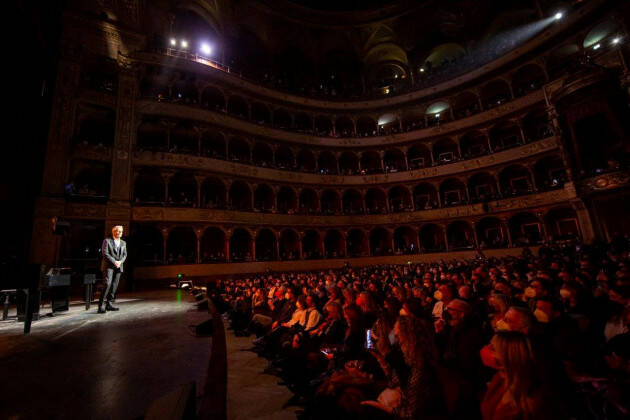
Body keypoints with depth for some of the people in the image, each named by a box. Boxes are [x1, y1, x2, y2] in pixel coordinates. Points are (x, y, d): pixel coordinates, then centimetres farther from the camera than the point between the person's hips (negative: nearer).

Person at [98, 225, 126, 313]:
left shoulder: (123, 243, 17)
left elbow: (125, 254, 13)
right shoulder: (107, 241, 2)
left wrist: (120, 262, -6)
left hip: (118, 267, 5)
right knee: (107, 284, -15)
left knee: (114, 285, 4)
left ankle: (109, 304, 12)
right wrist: (114, 261, -14)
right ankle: (101, 305, -10)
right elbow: (105, 253, -7)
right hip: (108, 266, -5)